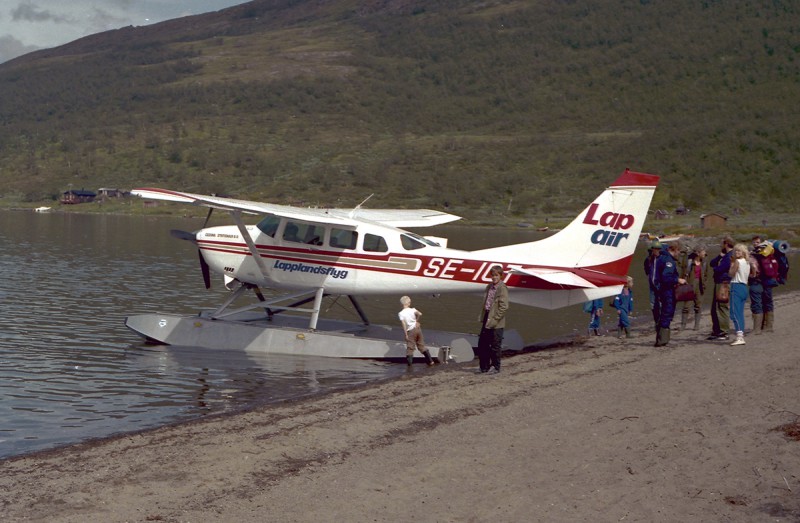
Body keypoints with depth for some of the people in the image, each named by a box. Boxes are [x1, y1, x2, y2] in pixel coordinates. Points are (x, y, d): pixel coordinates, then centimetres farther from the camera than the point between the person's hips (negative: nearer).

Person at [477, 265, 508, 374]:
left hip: (496, 324, -8)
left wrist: (494, 319, -18)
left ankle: (496, 367, 13)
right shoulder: (489, 287, 13)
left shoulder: (502, 288, -12)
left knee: (495, 346, 1)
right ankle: (484, 366, 23)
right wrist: (482, 317, 11)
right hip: (486, 321, 8)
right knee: (482, 344, 12)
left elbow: (504, 307, -17)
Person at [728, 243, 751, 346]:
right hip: (744, 287, 9)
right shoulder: (747, 262, 15)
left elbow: (731, 274, -10)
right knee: (740, 313, 13)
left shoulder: (737, 261, -10)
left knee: (734, 312, -13)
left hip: (736, 287, -9)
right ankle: (741, 336, 15)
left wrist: (732, 264, 1)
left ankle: (739, 336, -25)